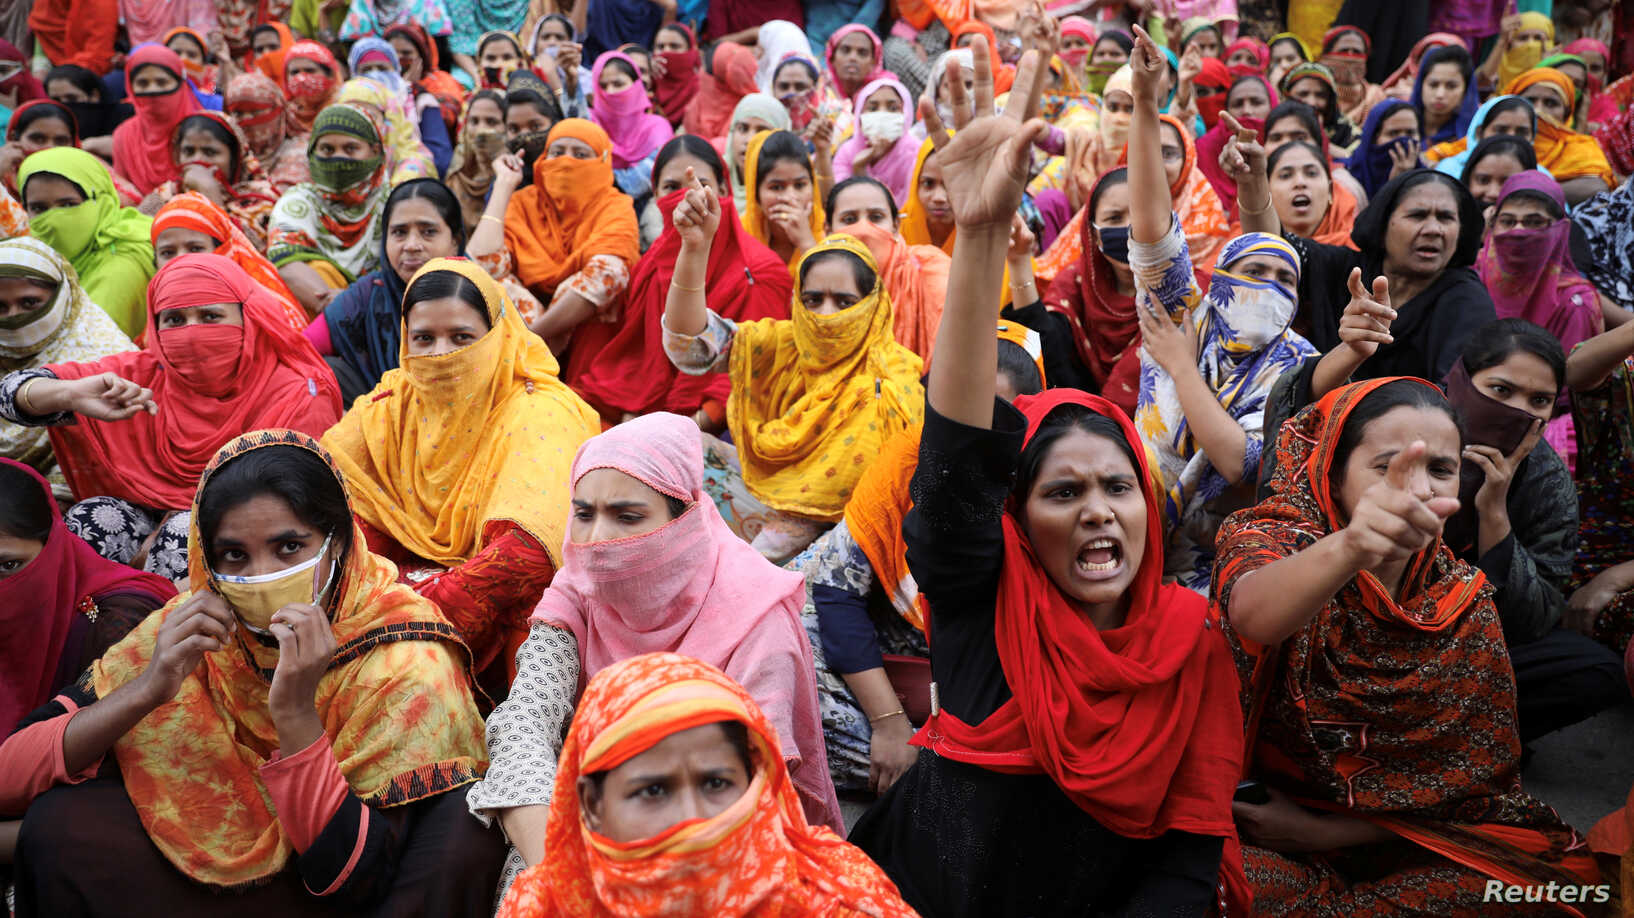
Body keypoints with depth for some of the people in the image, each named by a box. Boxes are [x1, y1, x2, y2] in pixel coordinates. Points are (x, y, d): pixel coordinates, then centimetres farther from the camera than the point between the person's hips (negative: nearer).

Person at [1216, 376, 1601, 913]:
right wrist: (1346, 550, -59)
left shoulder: (1465, 604, -1)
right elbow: (1250, 612, -37)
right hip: (1248, 812, -3)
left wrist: (1321, 831, -9)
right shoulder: (1269, 539, -12)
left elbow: (1474, 776, 1)